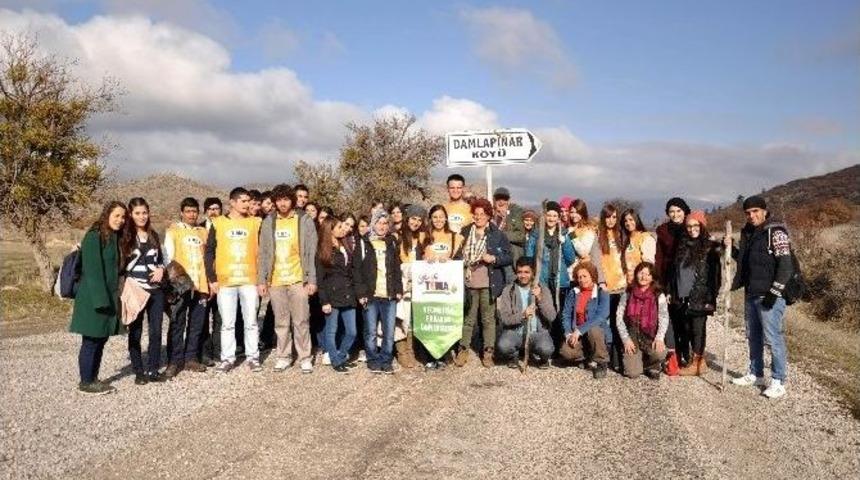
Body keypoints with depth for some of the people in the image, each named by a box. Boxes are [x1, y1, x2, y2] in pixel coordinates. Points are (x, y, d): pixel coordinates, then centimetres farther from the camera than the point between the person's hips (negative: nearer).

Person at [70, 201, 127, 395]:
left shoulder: (114, 237, 13)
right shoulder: (94, 236, -13)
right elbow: (92, 270, -18)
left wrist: (115, 297, 13)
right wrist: (100, 299, -21)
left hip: (108, 296, 9)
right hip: (93, 298, -8)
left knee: (101, 339, 13)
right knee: (91, 340, 0)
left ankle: (93, 379, 22)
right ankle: (85, 382, 10)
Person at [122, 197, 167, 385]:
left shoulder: (154, 235, 12)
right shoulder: (125, 236, -2)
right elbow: (119, 263, -2)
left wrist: (161, 270, 0)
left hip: (156, 290, 4)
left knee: (156, 331, 3)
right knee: (135, 332, 4)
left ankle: (153, 370, 13)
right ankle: (139, 371, 12)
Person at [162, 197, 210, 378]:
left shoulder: (203, 231, 15)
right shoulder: (173, 231, 4)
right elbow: (168, 257, -2)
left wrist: (211, 282, 13)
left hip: (200, 285, 4)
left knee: (197, 324, 8)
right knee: (177, 324, -2)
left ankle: (191, 358, 17)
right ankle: (175, 361, 4)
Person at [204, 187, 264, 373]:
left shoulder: (256, 223, 4)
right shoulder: (218, 223, 3)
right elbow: (209, 252, 5)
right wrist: (212, 279, -2)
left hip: (250, 280, 0)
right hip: (225, 281, 0)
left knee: (251, 322, 6)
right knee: (227, 323, 6)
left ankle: (252, 357, 15)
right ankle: (227, 358, 16)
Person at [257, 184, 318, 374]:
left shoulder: (304, 221, -1)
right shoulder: (268, 222, 7)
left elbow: (311, 253, -3)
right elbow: (263, 253, 8)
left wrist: (312, 279, -8)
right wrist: (261, 279, 2)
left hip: (298, 279, -3)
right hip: (275, 280, 3)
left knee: (301, 321, 1)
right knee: (281, 322, 9)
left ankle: (305, 358, 10)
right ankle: (283, 356, 19)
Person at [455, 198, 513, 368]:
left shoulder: (497, 234, 0)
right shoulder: (465, 232, 8)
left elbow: (508, 257, 0)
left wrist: (493, 259, -15)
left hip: (488, 284, -2)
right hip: (469, 283, 2)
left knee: (488, 319, 5)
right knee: (468, 318, 9)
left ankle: (488, 352, 12)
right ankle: (463, 350, 16)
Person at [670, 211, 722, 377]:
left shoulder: (710, 247, -4)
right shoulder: (682, 246, 12)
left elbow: (715, 274, -7)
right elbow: (675, 270, 16)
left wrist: (712, 297, -13)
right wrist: (672, 292, 13)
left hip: (700, 297, -6)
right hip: (683, 296, 6)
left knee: (697, 328, -1)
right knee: (687, 329, 9)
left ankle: (695, 364, 8)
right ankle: (701, 362, 20)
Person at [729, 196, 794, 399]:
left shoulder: (776, 232, -11)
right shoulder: (748, 232, 12)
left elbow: (786, 265, -16)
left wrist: (774, 292, -20)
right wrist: (731, 248, 5)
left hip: (769, 296, -8)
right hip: (751, 294, 8)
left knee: (773, 338, -4)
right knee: (753, 337, 16)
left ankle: (778, 381, 5)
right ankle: (756, 374, 28)